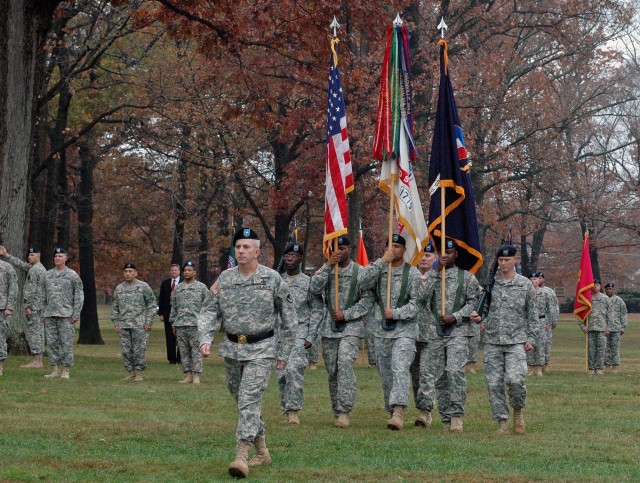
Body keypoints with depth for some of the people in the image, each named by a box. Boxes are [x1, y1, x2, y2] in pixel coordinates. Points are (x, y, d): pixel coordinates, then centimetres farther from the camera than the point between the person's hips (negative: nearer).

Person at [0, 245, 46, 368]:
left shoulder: (33, 270, -13)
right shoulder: (42, 269, 17)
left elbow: (31, 290, -19)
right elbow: (20, 264, 22)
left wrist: (27, 306, -20)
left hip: (33, 306, -10)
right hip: (40, 306, 10)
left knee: (32, 332, -8)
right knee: (39, 332, 9)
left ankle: (35, 361, -10)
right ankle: (38, 360, 11)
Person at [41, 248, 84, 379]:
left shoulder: (72, 275, 1)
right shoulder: (47, 275, 13)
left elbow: (79, 296, -1)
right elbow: (43, 295, 16)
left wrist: (76, 314, -8)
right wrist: (43, 313, 10)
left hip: (66, 314, -4)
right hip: (50, 315, 4)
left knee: (66, 343, -5)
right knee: (52, 343, 4)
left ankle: (66, 371, -1)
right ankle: (55, 370, 9)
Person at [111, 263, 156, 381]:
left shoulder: (143, 287, 0)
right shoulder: (119, 288, 13)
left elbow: (152, 304, -1)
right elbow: (114, 307, 17)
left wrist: (149, 322, -7)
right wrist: (116, 323, 9)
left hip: (140, 326, -4)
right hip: (123, 326, 5)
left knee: (139, 350, -5)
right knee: (126, 350, 4)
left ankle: (140, 373, 3)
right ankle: (131, 373, 12)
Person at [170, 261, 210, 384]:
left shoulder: (201, 287, 4)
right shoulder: (178, 288, 15)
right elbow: (174, 307, 18)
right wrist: (174, 324, 14)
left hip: (195, 324, -4)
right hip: (180, 325, 4)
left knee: (196, 350, -6)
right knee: (183, 351, 4)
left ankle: (196, 376, -4)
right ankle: (188, 375, 8)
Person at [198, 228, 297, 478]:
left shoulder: (273, 279, -7)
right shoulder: (224, 279, 3)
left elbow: (288, 319, 0)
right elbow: (209, 312, 3)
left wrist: (284, 353, 1)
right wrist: (205, 339, -14)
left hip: (260, 349, -5)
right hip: (232, 349, 5)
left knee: (250, 400, -16)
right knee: (243, 401, 13)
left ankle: (242, 455, -21)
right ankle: (262, 452, 29)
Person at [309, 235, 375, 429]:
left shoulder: (360, 272, 1)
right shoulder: (326, 269, 10)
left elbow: (368, 300, -3)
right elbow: (314, 288, -6)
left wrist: (346, 314, -12)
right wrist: (328, 266, -14)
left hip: (352, 327, -4)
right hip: (329, 328, 4)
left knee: (345, 364, -20)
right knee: (332, 370, 6)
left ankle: (344, 411, -22)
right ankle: (337, 411, 17)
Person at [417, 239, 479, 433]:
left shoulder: (466, 277, 4)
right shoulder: (431, 276, 12)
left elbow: (474, 302, 0)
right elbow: (423, 296, -5)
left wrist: (455, 317, -11)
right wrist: (436, 271, -9)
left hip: (458, 331, -4)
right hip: (435, 333, 4)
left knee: (455, 371, -20)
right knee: (438, 377, 4)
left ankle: (456, 415, -14)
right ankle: (446, 418, 12)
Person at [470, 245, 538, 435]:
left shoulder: (525, 284, 4)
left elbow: (532, 314, 7)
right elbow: (484, 308, 14)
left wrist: (530, 338, 1)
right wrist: (478, 317, -8)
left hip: (516, 341, -2)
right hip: (492, 342, 2)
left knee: (515, 379, -17)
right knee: (494, 383, 0)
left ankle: (518, 411, 10)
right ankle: (502, 422, 9)